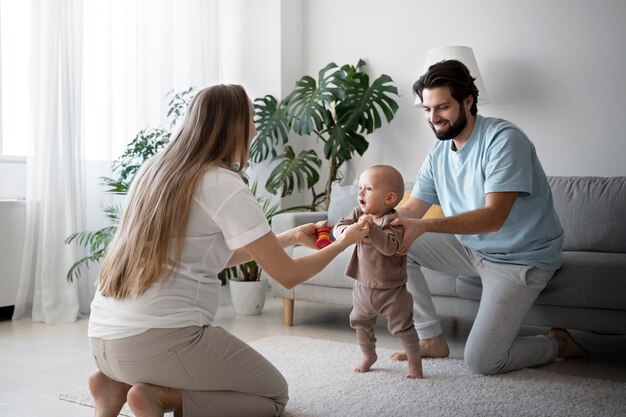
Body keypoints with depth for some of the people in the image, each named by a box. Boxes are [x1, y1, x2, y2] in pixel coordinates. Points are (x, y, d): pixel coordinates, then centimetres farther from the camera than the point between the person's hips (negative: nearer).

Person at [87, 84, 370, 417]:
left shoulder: (156, 170, 13)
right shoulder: (225, 186, -11)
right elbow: (288, 275, -6)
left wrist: (291, 237, 26)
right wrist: (343, 242, 12)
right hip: (158, 338, -8)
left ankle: (120, 383, 9)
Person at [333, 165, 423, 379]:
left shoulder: (393, 221, -21)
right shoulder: (358, 214, -2)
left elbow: (390, 246, -35)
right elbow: (338, 228, -12)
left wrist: (371, 229, -43)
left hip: (391, 288, -6)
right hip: (363, 284, 6)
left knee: (402, 326, 3)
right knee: (360, 322, 20)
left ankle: (414, 362, 21)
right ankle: (369, 355, 42)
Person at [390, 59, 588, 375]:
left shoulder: (504, 139, -22)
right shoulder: (438, 154, 2)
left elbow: (493, 217, -31)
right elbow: (411, 209, -1)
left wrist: (424, 226, -42)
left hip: (520, 258, -7)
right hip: (472, 249, 8)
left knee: (482, 362, -14)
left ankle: (558, 343, 15)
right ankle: (431, 339, 1)